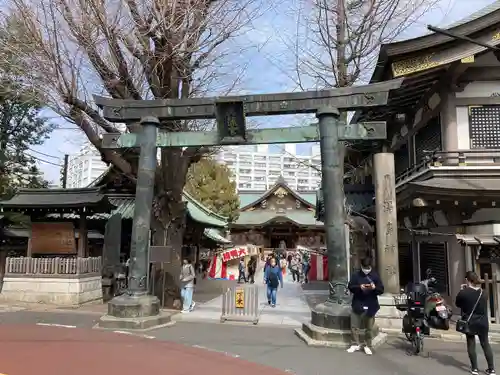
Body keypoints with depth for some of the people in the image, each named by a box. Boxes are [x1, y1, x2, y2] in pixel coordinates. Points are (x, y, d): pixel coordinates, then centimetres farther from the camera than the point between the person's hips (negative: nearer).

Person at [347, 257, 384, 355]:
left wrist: (375, 288, -21)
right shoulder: (356, 275, 0)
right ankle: (356, 344, 19)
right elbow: (350, 287, -3)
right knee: (354, 326, 4)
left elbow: (381, 290, 1)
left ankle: (367, 346, 21)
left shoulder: (375, 276, 1)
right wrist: (359, 287, -21)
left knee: (369, 327, 7)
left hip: (370, 306, 0)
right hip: (357, 304, 0)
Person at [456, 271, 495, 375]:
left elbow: (457, 304, 2)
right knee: (486, 344, 11)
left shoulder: (463, 292, -13)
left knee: (471, 345, 6)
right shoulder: (482, 292, 2)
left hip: (469, 323, -3)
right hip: (483, 323, 4)